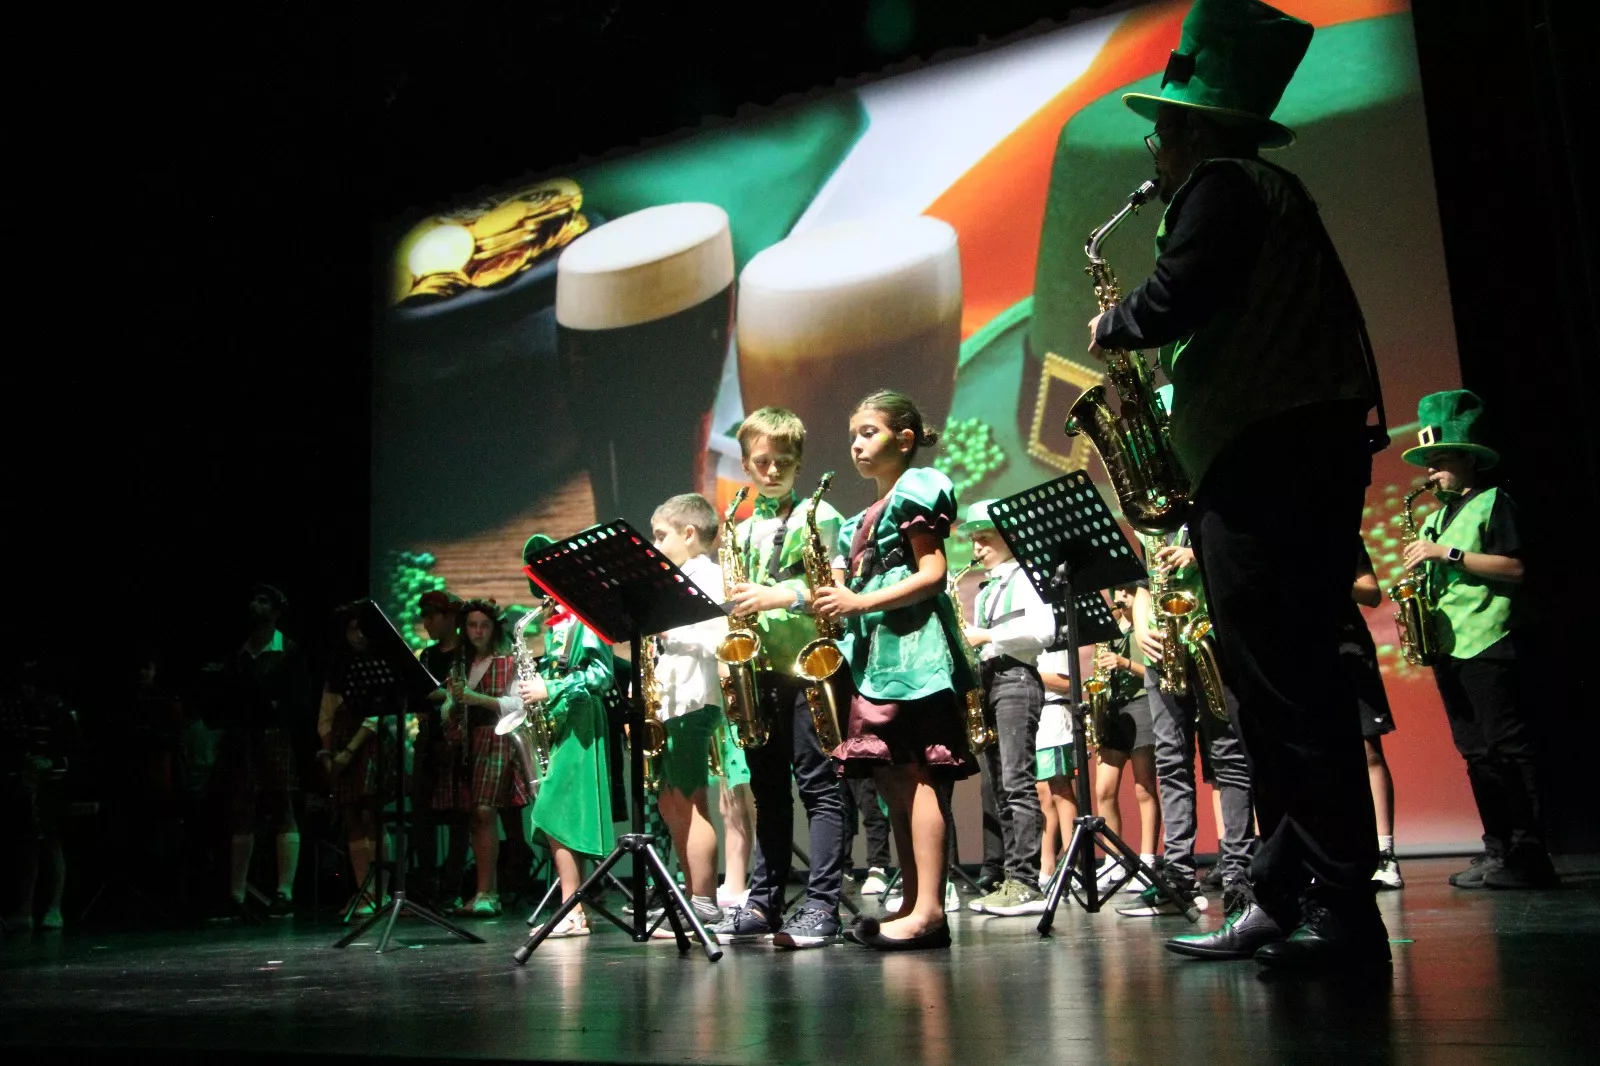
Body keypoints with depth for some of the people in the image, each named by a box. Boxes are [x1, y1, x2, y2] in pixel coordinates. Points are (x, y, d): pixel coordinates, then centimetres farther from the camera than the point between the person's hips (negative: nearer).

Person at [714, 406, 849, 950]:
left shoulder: (818, 515, 1)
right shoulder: (742, 530, 18)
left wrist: (779, 596, -21)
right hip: (758, 668, 6)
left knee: (818, 784, -5)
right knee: (768, 788, 11)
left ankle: (821, 905, -3)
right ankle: (763, 903, 17)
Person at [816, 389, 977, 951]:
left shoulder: (916, 490, 0)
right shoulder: (864, 520, 25)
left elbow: (932, 574, -11)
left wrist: (860, 603, -17)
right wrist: (834, 601, 2)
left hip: (913, 647, -9)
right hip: (875, 653, 9)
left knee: (917, 777, -12)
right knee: (894, 782, 7)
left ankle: (928, 909, -11)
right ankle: (912, 904, 10)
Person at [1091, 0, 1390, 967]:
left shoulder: (1221, 187, -5)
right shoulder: (1273, 192, 26)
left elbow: (1171, 302, -17)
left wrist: (1111, 330, 2)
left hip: (1265, 467, -10)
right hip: (1300, 454, 10)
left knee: (1284, 688, -9)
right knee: (1283, 685, 9)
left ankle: (1343, 912, -5)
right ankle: (1284, 901, 14)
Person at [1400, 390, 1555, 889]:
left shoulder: (1493, 502, 0)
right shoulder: (1435, 517, 22)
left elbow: (1514, 569, -10)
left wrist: (1448, 553, -14)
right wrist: (1422, 568, 2)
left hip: (1487, 644, -8)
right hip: (1446, 646, 8)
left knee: (1508, 746, -9)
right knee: (1476, 752, 7)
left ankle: (1528, 853, -7)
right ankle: (1498, 849, 11)